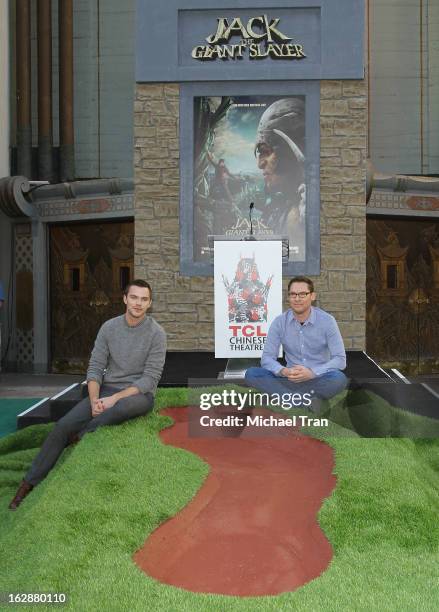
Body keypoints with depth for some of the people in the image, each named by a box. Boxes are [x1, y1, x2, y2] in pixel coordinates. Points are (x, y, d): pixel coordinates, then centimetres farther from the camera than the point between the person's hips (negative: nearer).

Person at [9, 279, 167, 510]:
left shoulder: (156, 333, -10)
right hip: (107, 390, 4)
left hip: (138, 394, -3)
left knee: (125, 407, -40)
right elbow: (95, 368, 1)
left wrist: (115, 398, -21)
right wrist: (94, 400, -16)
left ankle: (79, 438, -15)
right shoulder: (109, 327, 1)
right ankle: (30, 483, -3)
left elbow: (150, 379, -14)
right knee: (63, 425, -15)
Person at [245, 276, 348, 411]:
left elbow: (340, 359, -12)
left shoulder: (327, 321, -10)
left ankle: (288, 396, -24)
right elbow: (267, 357, -5)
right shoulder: (279, 322, -4)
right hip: (291, 378, 3)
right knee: (251, 374, -22)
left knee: (339, 379, -36)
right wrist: (283, 371, -28)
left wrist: (312, 372, -28)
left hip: (319, 378, -2)